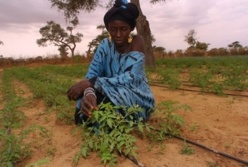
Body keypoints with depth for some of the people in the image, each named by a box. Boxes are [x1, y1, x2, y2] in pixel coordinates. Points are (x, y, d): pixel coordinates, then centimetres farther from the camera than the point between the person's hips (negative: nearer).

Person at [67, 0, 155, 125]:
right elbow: (92, 75, -15)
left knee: (109, 96, -34)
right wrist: (89, 93, -39)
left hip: (136, 98, -2)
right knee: (87, 102, -27)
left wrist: (90, 83, -33)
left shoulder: (137, 42, -15)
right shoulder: (105, 45, -3)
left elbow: (129, 79, -27)